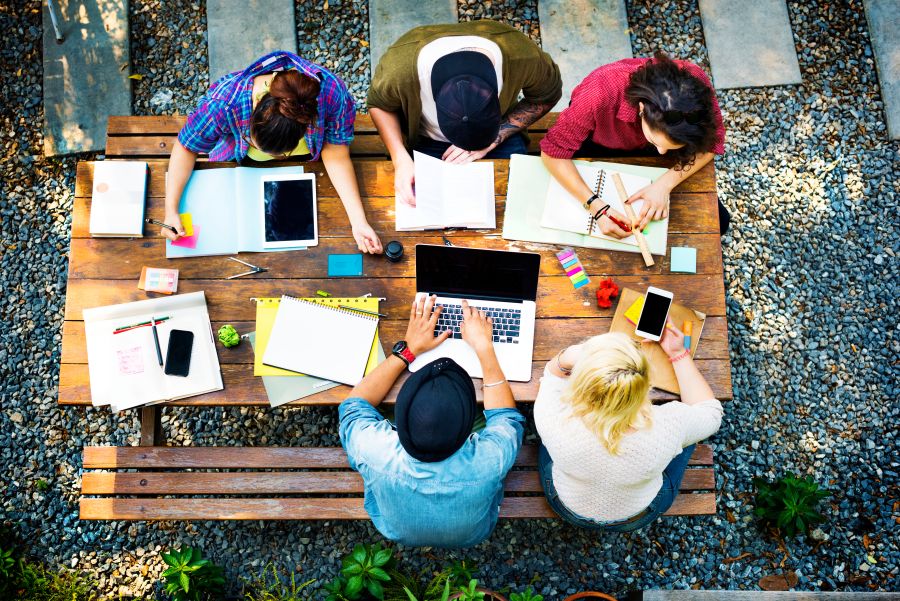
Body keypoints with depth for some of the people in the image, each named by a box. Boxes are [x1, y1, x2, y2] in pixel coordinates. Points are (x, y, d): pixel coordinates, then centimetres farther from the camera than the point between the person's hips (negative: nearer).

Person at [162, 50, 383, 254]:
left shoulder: (333, 94, -43)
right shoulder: (222, 102, -42)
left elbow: (336, 157, -31)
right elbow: (186, 148, -27)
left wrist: (359, 222, -36)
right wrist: (171, 210, -33)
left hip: (307, 160, 0)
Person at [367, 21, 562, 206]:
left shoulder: (521, 55, -34)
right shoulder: (399, 66, -36)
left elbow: (547, 96, -12)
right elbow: (379, 104, -12)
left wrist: (493, 139, -24)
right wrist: (401, 159, -28)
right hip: (428, 142, -1)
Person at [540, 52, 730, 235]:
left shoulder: (695, 83, -36)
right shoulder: (601, 91, -42)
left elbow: (711, 143, -21)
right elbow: (553, 152, -32)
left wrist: (664, 184, -36)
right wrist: (596, 206, -44)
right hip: (598, 146, -1)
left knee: (718, 221, -3)